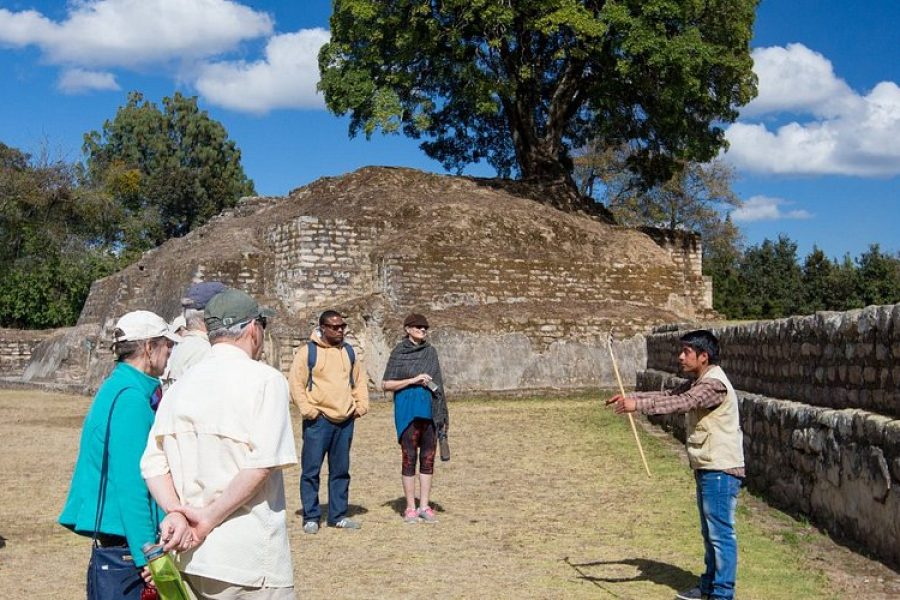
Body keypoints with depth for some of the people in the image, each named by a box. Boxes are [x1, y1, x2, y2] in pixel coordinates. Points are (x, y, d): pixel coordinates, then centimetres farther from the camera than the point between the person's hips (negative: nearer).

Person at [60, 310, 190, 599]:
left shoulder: (115, 389, 12)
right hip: (127, 550, -9)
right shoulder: (130, 399, -18)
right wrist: (147, 557, -19)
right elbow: (130, 485, -22)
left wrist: (171, 512, -10)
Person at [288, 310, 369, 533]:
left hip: (345, 421, 5)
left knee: (341, 471, 11)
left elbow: (360, 380, 20)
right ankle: (311, 517, 7)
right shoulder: (307, 351, -3)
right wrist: (307, 410, -12)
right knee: (311, 470, -2)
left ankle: (338, 515, 19)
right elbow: (295, 382, -6)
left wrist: (361, 405, 7)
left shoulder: (349, 352, 14)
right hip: (319, 420, -5)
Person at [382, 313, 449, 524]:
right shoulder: (398, 352, -1)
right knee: (409, 458, 0)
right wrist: (413, 380, -13)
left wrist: (443, 413, 10)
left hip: (430, 410, 4)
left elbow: (437, 384, 14)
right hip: (407, 410, -4)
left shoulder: (431, 352, 10)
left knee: (428, 458, 5)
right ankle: (410, 508, 8)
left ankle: (424, 506, 12)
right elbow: (386, 384, -3)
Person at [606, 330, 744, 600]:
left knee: (721, 532, -4)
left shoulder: (714, 384, -19)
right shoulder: (697, 382, 13)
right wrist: (630, 396, 1)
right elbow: (668, 395, 13)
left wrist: (638, 405, -37)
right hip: (707, 469, 10)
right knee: (710, 532, 18)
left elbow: (680, 403, -32)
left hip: (721, 470, -10)